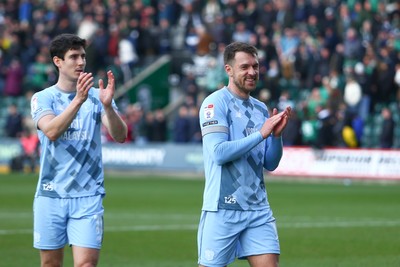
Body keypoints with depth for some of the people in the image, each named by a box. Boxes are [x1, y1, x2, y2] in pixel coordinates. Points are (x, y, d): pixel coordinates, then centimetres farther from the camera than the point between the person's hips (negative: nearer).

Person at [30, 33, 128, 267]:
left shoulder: (97, 97, 4)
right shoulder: (43, 98, 2)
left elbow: (120, 136, -9)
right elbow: (51, 131, -18)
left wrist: (107, 106, -28)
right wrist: (78, 100, -30)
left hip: (87, 197, 0)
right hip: (50, 195, 1)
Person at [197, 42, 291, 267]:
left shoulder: (261, 109, 13)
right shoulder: (215, 103, -6)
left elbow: (270, 164, 13)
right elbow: (219, 153, -19)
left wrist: (277, 135, -4)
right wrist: (261, 133, -17)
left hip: (258, 208, 6)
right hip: (223, 209, -5)